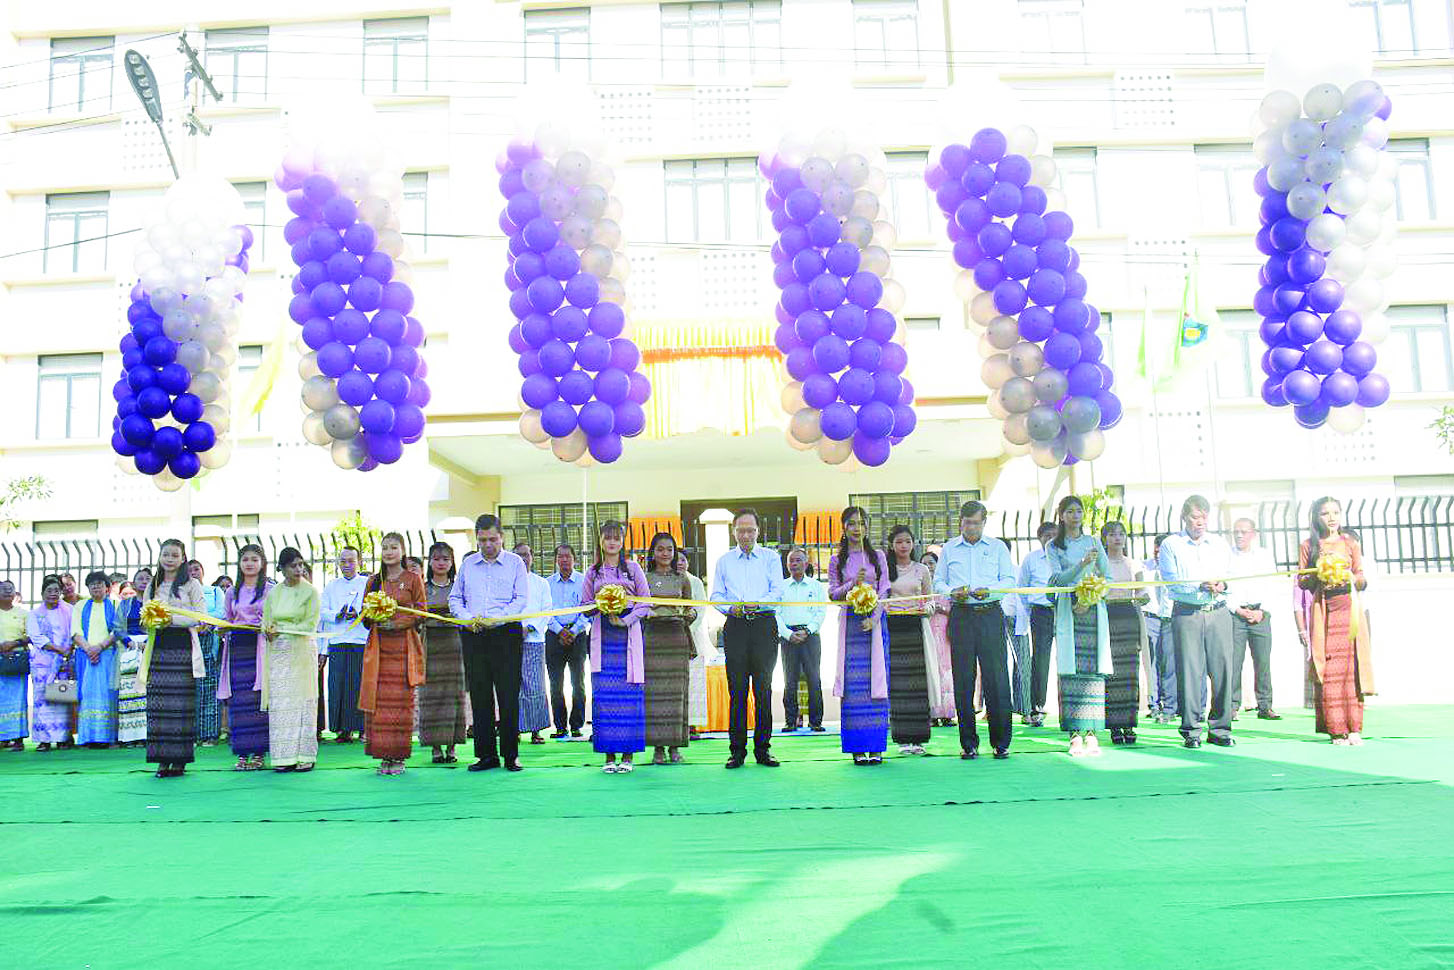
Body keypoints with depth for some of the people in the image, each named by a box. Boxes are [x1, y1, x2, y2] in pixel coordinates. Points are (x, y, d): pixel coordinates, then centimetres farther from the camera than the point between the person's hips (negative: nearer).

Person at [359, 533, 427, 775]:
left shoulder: (413, 578, 4)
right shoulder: (374, 581, 14)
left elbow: (422, 612, 1)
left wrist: (397, 623, -12)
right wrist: (373, 620, -6)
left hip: (404, 645, -3)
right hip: (378, 646, 3)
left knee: (402, 700, -5)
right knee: (378, 700, -2)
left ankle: (399, 757, 2)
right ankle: (383, 755, 5)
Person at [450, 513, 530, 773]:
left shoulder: (515, 563, 4)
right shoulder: (468, 564, 14)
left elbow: (521, 598, -3)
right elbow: (455, 598, 15)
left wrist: (497, 619, -17)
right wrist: (468, 618, -4)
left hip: (506, 633, -3)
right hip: (473, 636, 3)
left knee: (508, 696, -3)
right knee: (479, 695, 5)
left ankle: (510, 755, 5)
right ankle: (486, 754, 12)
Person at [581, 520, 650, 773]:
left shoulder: (633, 568, 7)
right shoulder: (593, 572, 12)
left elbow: (645, 602, 3)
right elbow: (584, 605, 12)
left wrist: (626, 620, -10)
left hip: (628, 633, -1)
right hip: (602, 634, 1)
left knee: (629, 692, -5)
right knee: (603, 693, -4)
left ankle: (627, 755, 1)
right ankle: (608, 755, 2)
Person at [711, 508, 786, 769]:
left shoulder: (771, 558, 11)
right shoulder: (724, 561, 16)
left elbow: (777, 592, 1)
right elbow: (716, 594, 10)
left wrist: (757, 603, -18)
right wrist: (730, 608, -11)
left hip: (764, 625, -1)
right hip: (735, 627, 1)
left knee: (763, 688, -1)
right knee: (737, 689, -1)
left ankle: (763, 748, 6)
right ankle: (737, 750, 3)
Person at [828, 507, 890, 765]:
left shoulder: (878, 556, 8)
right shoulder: (837, 560, 9)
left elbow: (884, 591, 3)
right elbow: (832, 594, 4)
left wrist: (874, 618, -9)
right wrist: (853, 583, -13)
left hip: (875, 620, 0)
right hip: (850, 621, 0)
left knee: (876, 681, -3)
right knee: (853, 684, -3)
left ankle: (876, 746, 2)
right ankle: (857, 747, 1)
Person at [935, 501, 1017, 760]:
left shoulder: (998, 547, 11)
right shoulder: (949, 548, 14)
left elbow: (1009, 580, 6)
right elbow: (938, 582, 14)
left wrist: (989, 590, -13)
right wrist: (952, 591, -7)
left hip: (990, 614, -1)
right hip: (961, 615, 1)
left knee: (997, 677, -5)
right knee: (963, 679, 0)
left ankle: (1001, 743, 4)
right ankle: (968, 743, 7)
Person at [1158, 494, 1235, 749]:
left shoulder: (1220, 544, 17)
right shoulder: (1170, 545, 5)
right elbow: (1171, 582, -5)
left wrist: (1222, 585, -11)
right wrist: (1201, 586, -19)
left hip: (1219, 613, 3)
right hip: (1186, 613, -3)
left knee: (1223, 669, -1)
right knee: (1190, 671, -5)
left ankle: (1219, 729, 8)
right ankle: (1191, 731, 3)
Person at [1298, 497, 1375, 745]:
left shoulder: (1351, 543, 14)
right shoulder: (1308, 546, 10)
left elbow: (1363, 581, 12)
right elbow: (1301, 582, 8)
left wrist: (1350, 578, -9)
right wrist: (1318, 574, -11)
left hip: (1349, 608, 1)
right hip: (1323, 610, -1)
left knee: (1352, 665, -6)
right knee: (1329, 667, -7)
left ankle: (1354, 728, -3)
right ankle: (1336, 729, -6)